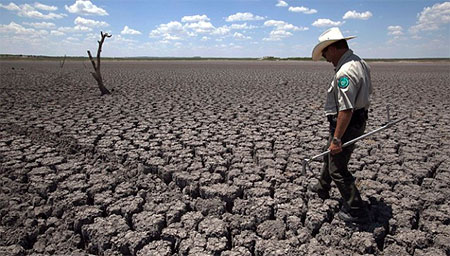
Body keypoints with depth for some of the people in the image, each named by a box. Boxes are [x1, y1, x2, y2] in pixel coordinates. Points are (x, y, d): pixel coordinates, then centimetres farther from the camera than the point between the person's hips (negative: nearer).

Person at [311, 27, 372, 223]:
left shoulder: (345, 72, -27)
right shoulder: (360, 63, 6)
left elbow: (346, 110, -30)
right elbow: (367, 92, 19)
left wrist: (337, 139, -25)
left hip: (346, 124, -11)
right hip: (359, 120, 11)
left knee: (338, 169, 2)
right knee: (330, 156, 26)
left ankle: (356, 211, 16)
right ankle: (322, 190, 47)